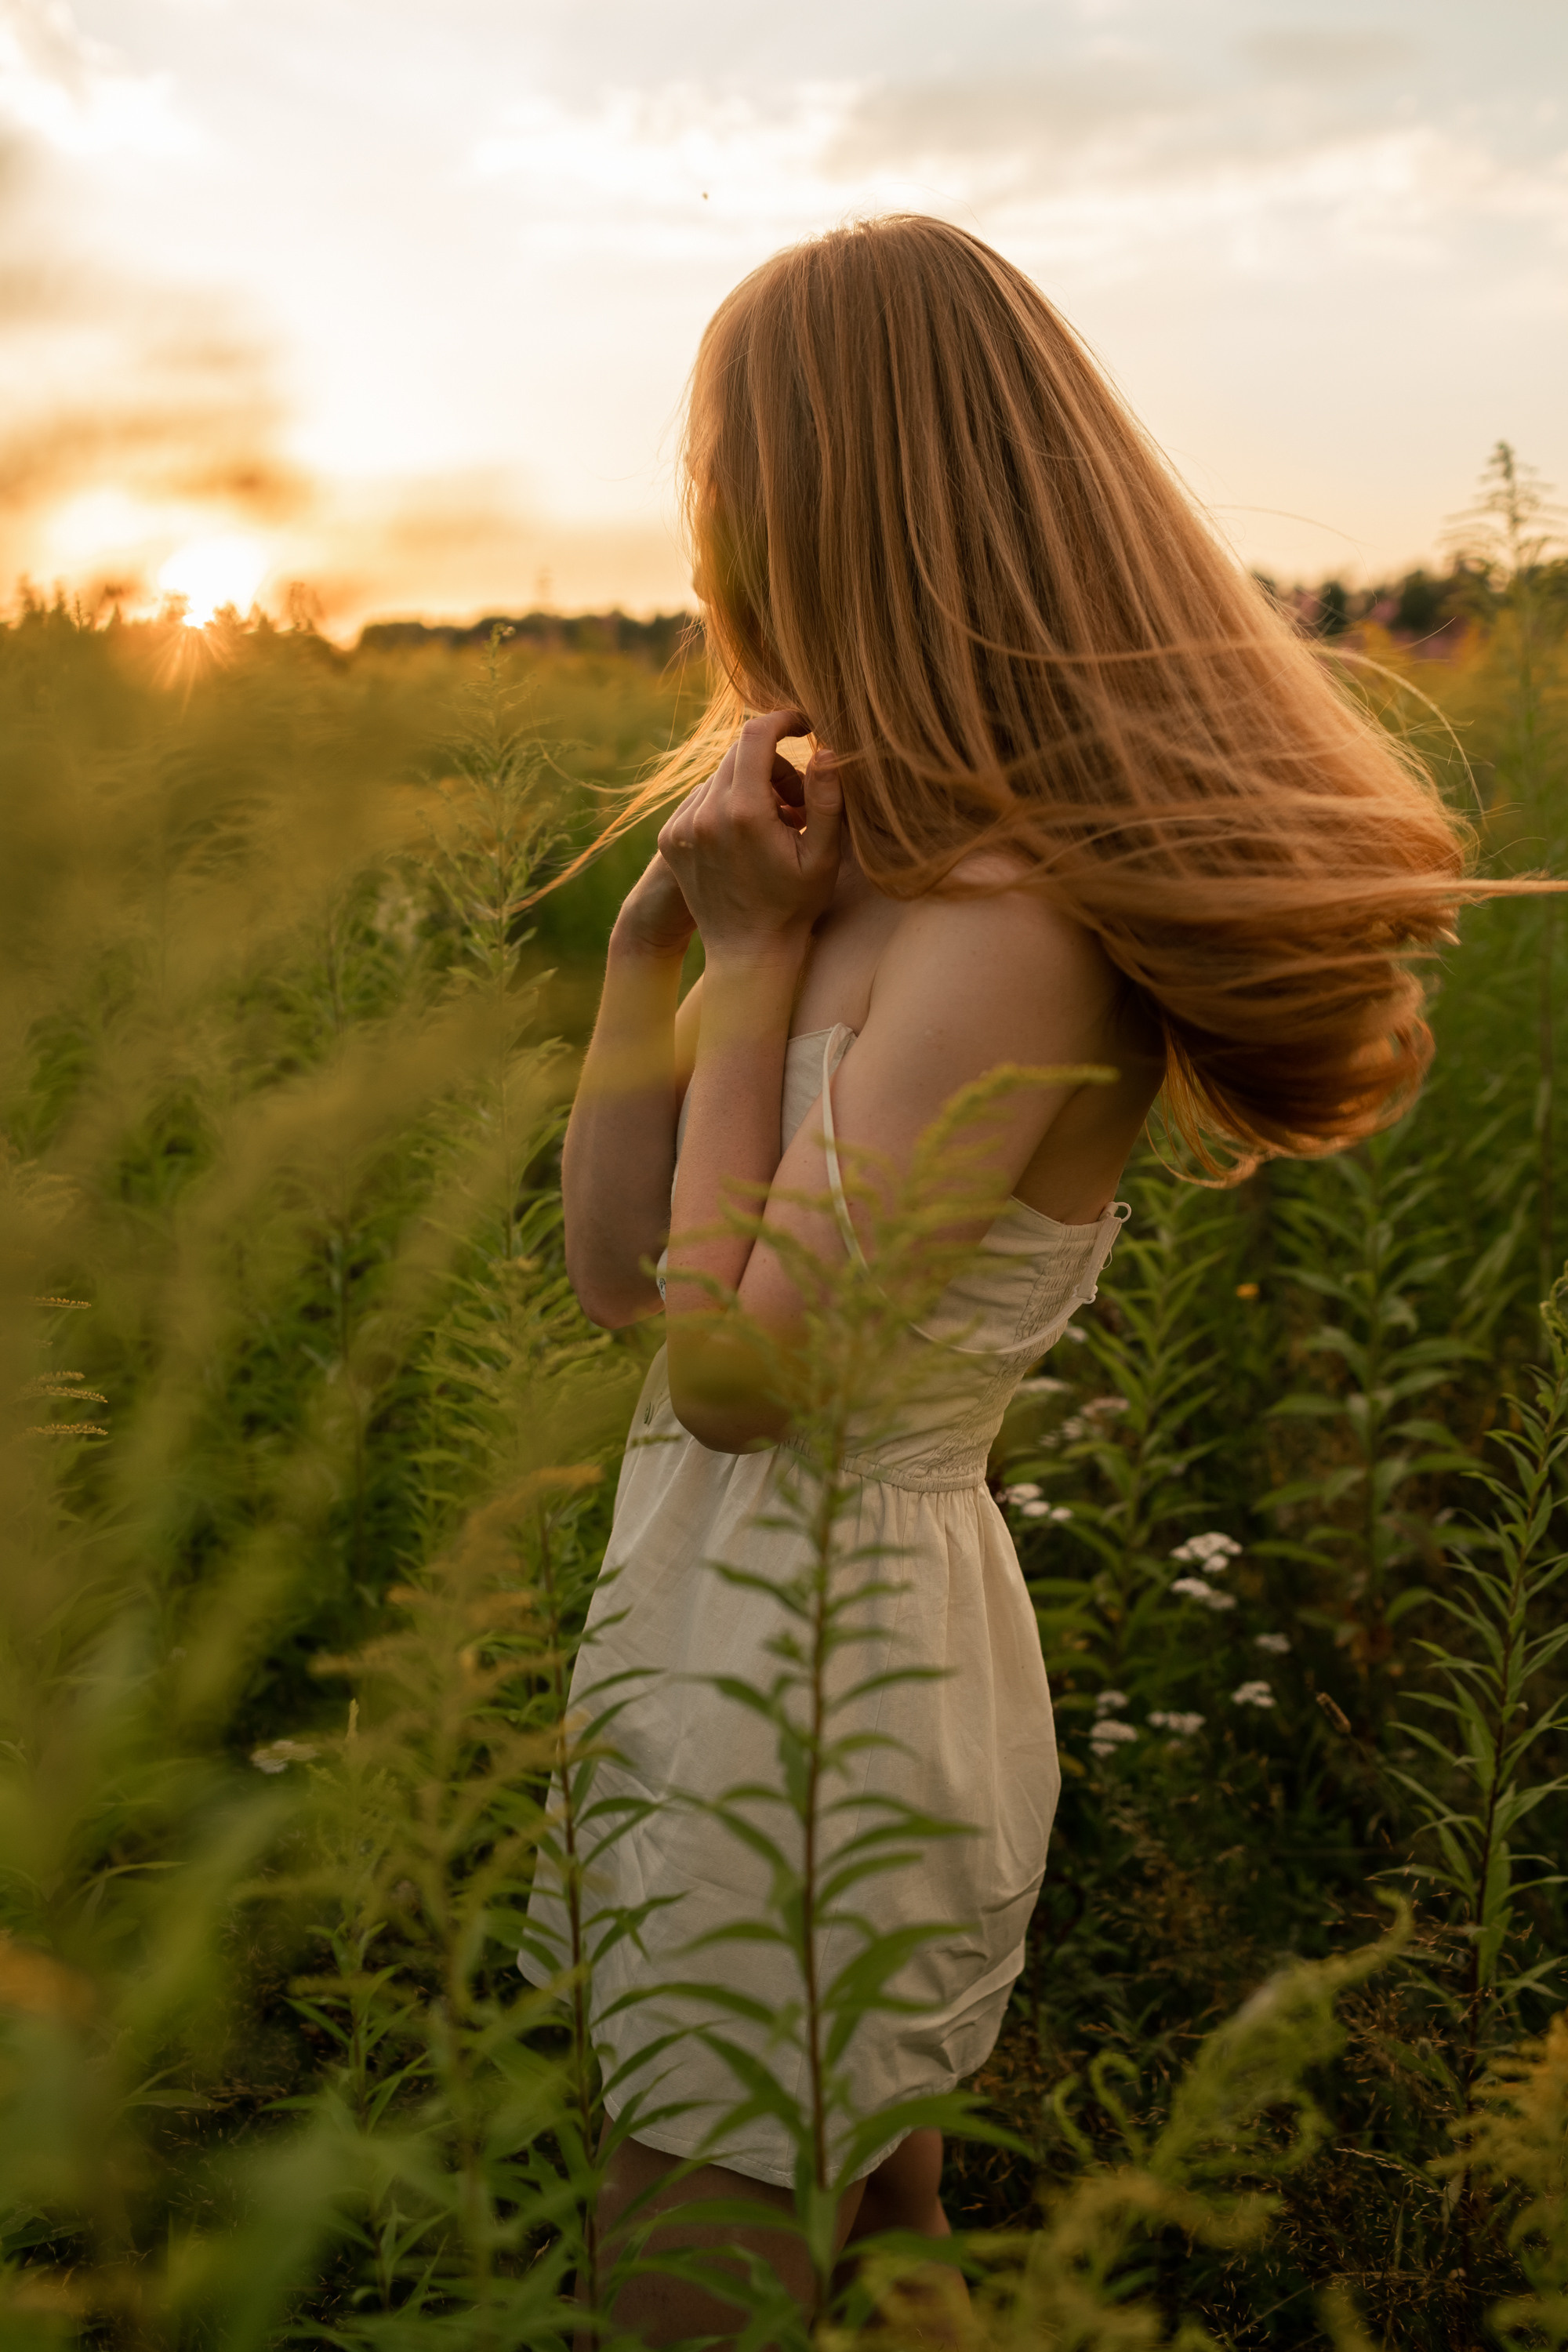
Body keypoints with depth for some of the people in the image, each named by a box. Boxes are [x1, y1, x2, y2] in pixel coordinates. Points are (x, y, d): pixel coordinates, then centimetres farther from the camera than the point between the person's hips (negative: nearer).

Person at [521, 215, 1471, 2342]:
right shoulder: (888, 869, 4)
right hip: (851, 1632, 8)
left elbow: (732, 1372, -21)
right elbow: (617, 1271, 3)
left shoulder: (1011, 926, -24)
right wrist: (661, 930, -7)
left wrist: (755, 951, -16)